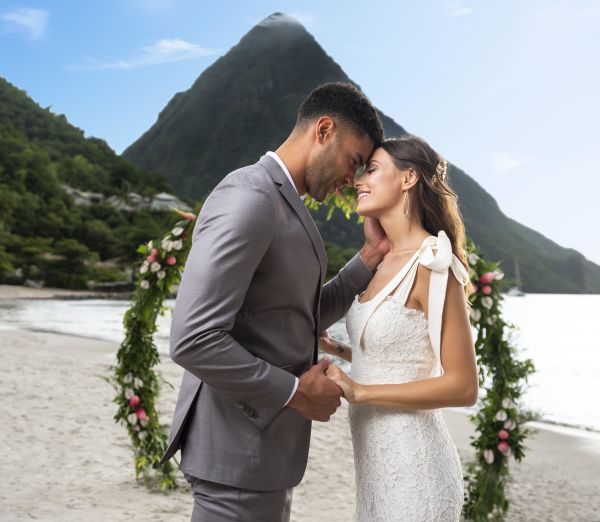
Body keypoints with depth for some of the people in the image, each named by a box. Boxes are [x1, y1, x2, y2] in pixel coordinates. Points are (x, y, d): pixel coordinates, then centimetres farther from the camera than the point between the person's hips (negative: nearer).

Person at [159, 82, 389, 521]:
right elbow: (193, 340, -27)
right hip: (240, 453, -10)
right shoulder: (249, 197, -20)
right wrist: (295, 393, -17)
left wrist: (372, 253, 6)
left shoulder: (286, 206, 11)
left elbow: (307, 319, 15)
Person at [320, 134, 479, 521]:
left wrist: (359, 391, -22)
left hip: (411, 461, -8)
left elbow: (463, 386, -19)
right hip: (378, 457, 8)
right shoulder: (389, 262, 7)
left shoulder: (433, 263, -18)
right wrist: (338, 350, 14)